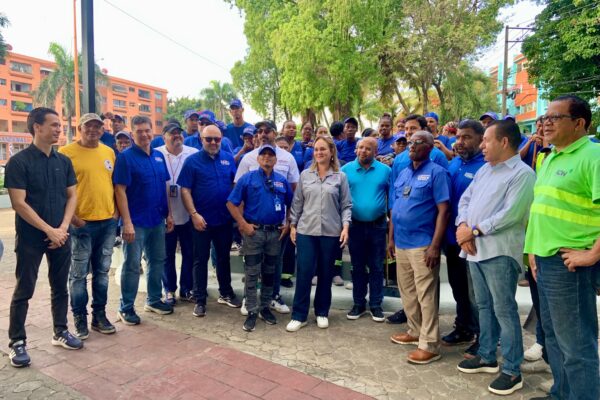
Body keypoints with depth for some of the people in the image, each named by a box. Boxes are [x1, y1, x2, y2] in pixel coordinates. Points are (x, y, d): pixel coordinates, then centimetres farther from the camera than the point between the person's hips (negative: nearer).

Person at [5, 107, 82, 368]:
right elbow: (19, 203, -14)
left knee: (60, 287, 13)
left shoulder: (64, 161, 6)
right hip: (30, 237, -4)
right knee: (24, 291, 6)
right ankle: (17, 342, 19)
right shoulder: (18, 162, -9)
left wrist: (63, 228, -7)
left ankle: (61, 332, 28)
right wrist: (49, 230, -15)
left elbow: (72, 196, 7)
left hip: (61, 236, 5)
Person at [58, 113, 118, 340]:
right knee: (79, 274, 5)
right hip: (81, 223, -5)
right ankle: (80, 319, 19)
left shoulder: (109, 152, 10)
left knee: (102, 272, 13)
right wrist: (71, 216, -13)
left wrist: (115, 209, 6)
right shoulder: (66, 153, -6)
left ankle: (99, 315, 26)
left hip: (108, 221, 5)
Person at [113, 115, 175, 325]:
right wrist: (127, 222, -19)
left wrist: (169, 214, 9)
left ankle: (154, 299, 31)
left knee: (157, 261, 15)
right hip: (136, 222, -6)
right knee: (132, 266, 2)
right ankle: (126, 308, 16)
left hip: (157, 220, 6)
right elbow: (120, 191, -14)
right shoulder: (125, 157, -10)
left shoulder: (159, 156, 8)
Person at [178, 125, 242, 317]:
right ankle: (200, 300, 18)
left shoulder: (228, 158, 4)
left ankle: (226, 293, 31)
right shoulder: (192, 161, -6)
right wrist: (194, 214, -16)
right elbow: (185, 190, -9)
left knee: (224, 257, 16)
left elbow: (235, 184, 10)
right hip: (202, 219, -3)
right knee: (200, 260, 7)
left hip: (225, 218, 3)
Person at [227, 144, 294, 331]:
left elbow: (291, 204, 17)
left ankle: (265, 307, 27)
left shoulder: (282, 181, 7)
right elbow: (231, 203, -4)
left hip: (275, 232, 3)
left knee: (270, 273, 13)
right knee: (252, 274, 1)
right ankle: (252, 312, 11)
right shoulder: (247, 178, -3)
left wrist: (288, 224, 7)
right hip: (254, 232, -3)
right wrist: (243, 224, -10)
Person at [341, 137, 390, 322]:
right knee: (357, 267, 11)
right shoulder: (346, 169, 0)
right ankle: (358, 303, 24)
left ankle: (376, 305, 21)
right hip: (355, 225, 1)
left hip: (378, 225, 0)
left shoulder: (385, 170, -1)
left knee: (376, 267, 9)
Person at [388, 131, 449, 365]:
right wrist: (391, 238, 15)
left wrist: (435, 246, -18)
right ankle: (415, 332, 33)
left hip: (422, 244, -7)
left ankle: (429, 345, 9)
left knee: (426, 295, -1)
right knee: (407, 292, 17)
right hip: (401, 243, 7)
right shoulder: (402, 173, 14)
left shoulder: (436, 172, -7)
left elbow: (443, 210, -13)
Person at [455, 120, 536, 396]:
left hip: (499, 251, -8)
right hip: (474, 248, 8)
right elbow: (465, 200, 13)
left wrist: (474, 230, -13)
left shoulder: (522, 173, -9)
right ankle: (487, 357, 30)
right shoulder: (484, 170, 16)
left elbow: (510, 214, -19)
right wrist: (462, 226, -5)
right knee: (484, 306, 17)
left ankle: (512, 371, 11)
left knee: (504, 310, -1)